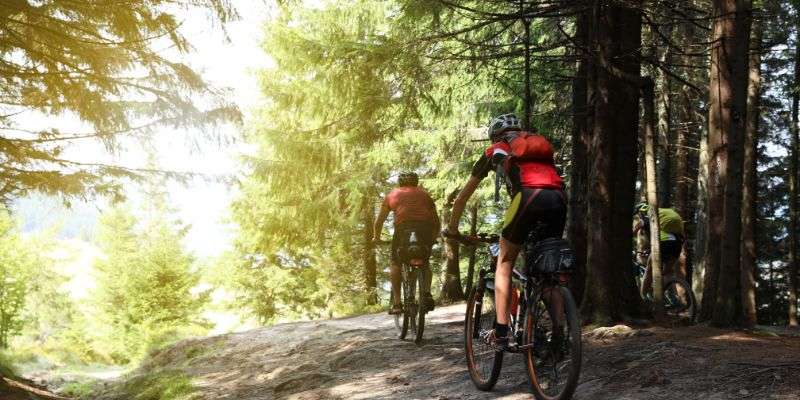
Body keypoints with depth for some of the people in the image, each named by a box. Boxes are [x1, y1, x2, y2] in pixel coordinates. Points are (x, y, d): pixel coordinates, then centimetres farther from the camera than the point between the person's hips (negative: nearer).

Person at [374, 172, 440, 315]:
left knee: (395, 263, 15)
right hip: (426, 227, 2)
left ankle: (397, 303, 5)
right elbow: (437, 221, 32)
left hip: (404, 227, -2)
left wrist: (376, 238, 45)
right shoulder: (424, 194, 32)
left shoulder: (392, 194, 28)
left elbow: (379, 221, 30)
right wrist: (432, 238, 47)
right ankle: (426, 294, 4)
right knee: (425, 262, 24)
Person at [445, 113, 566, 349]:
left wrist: (452, 228, 45)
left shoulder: (496, 151, 27)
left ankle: (501, 332, 0)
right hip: (558, 199, 4)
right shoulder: (540, 144, 37)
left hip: (529, 197, -4)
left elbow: (463, 197, 33)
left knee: (504, 264, 10)